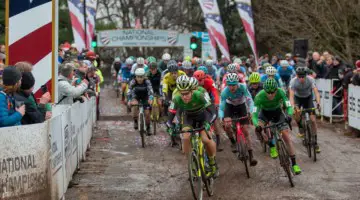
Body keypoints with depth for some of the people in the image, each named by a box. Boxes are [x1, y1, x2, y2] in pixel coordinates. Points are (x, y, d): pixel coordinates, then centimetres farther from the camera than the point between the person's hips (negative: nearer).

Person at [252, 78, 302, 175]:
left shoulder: (280, 92, -31)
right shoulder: (259, 96, -33)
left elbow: (289, 107, -33)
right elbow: (254, 114, -36)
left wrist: (288, 115, -56)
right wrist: (257, 125, -56)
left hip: (277, 112, 0)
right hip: (264, 113, 0)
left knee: (286, 136, -13)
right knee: (258, 130, -28)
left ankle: (294, 164, -5)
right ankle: (272, 146, -1)